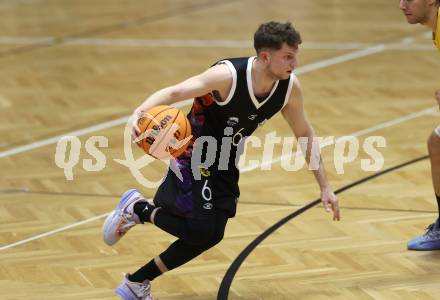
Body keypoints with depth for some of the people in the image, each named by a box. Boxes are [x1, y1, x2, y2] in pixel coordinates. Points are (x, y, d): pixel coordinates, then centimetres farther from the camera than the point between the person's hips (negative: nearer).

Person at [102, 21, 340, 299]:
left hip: (226, 166, 7)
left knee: (210, 236, 6)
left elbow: (305, 134, 2)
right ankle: (137, 208, 7)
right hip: (196, 154, -7)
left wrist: (325, 186, 3)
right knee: (200, 230, -18)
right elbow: (174, 92, -36)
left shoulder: (290, 87, -13)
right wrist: (141, 111, -57)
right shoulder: (228, 75, -30)